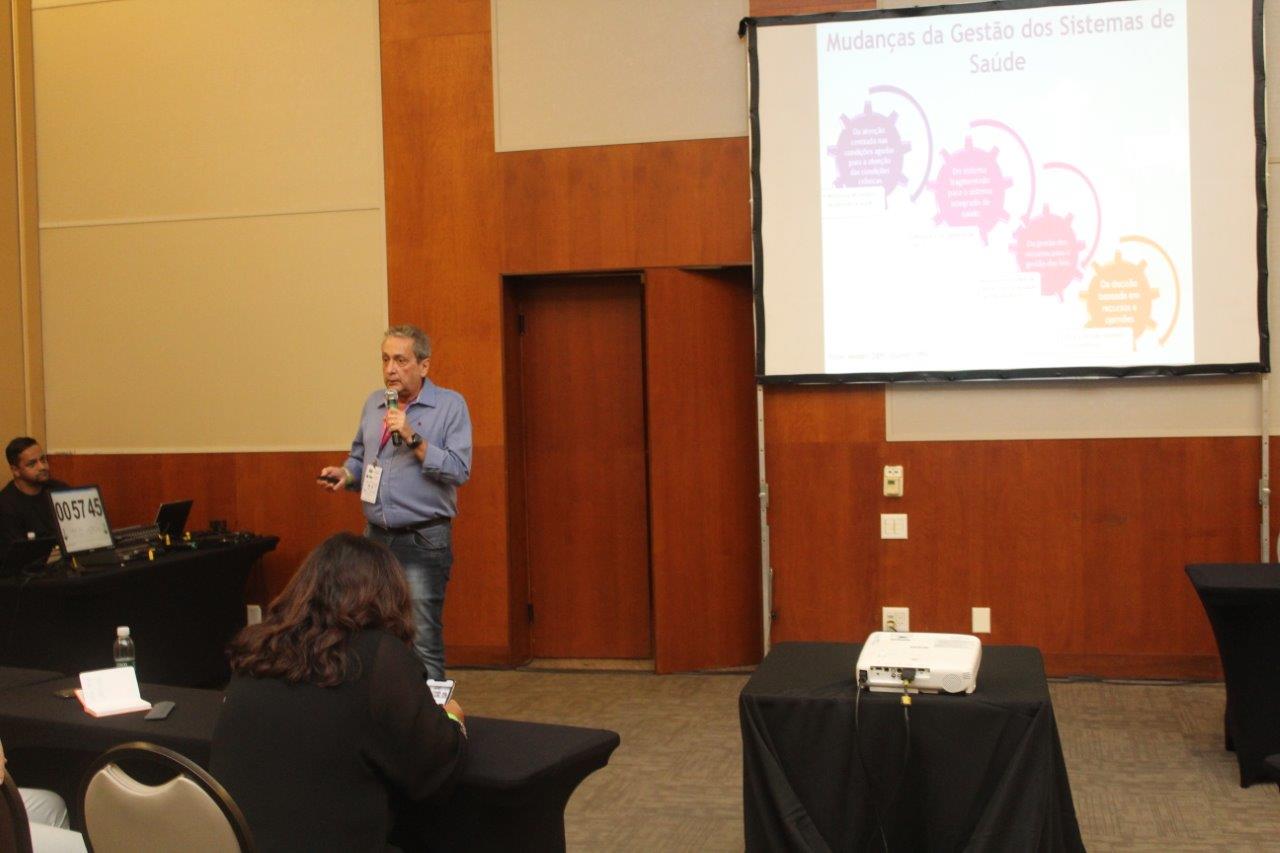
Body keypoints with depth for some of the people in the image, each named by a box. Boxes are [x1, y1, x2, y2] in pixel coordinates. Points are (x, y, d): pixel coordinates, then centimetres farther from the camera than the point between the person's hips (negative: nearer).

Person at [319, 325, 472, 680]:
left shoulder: (450, 405, -6)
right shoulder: (374, 404, 12)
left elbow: (459, 470, -15)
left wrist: (413, 439, -21)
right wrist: (344, 474, 1)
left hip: (423, 541, -6)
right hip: (376, 537, 6)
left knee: (424, 643, -4)